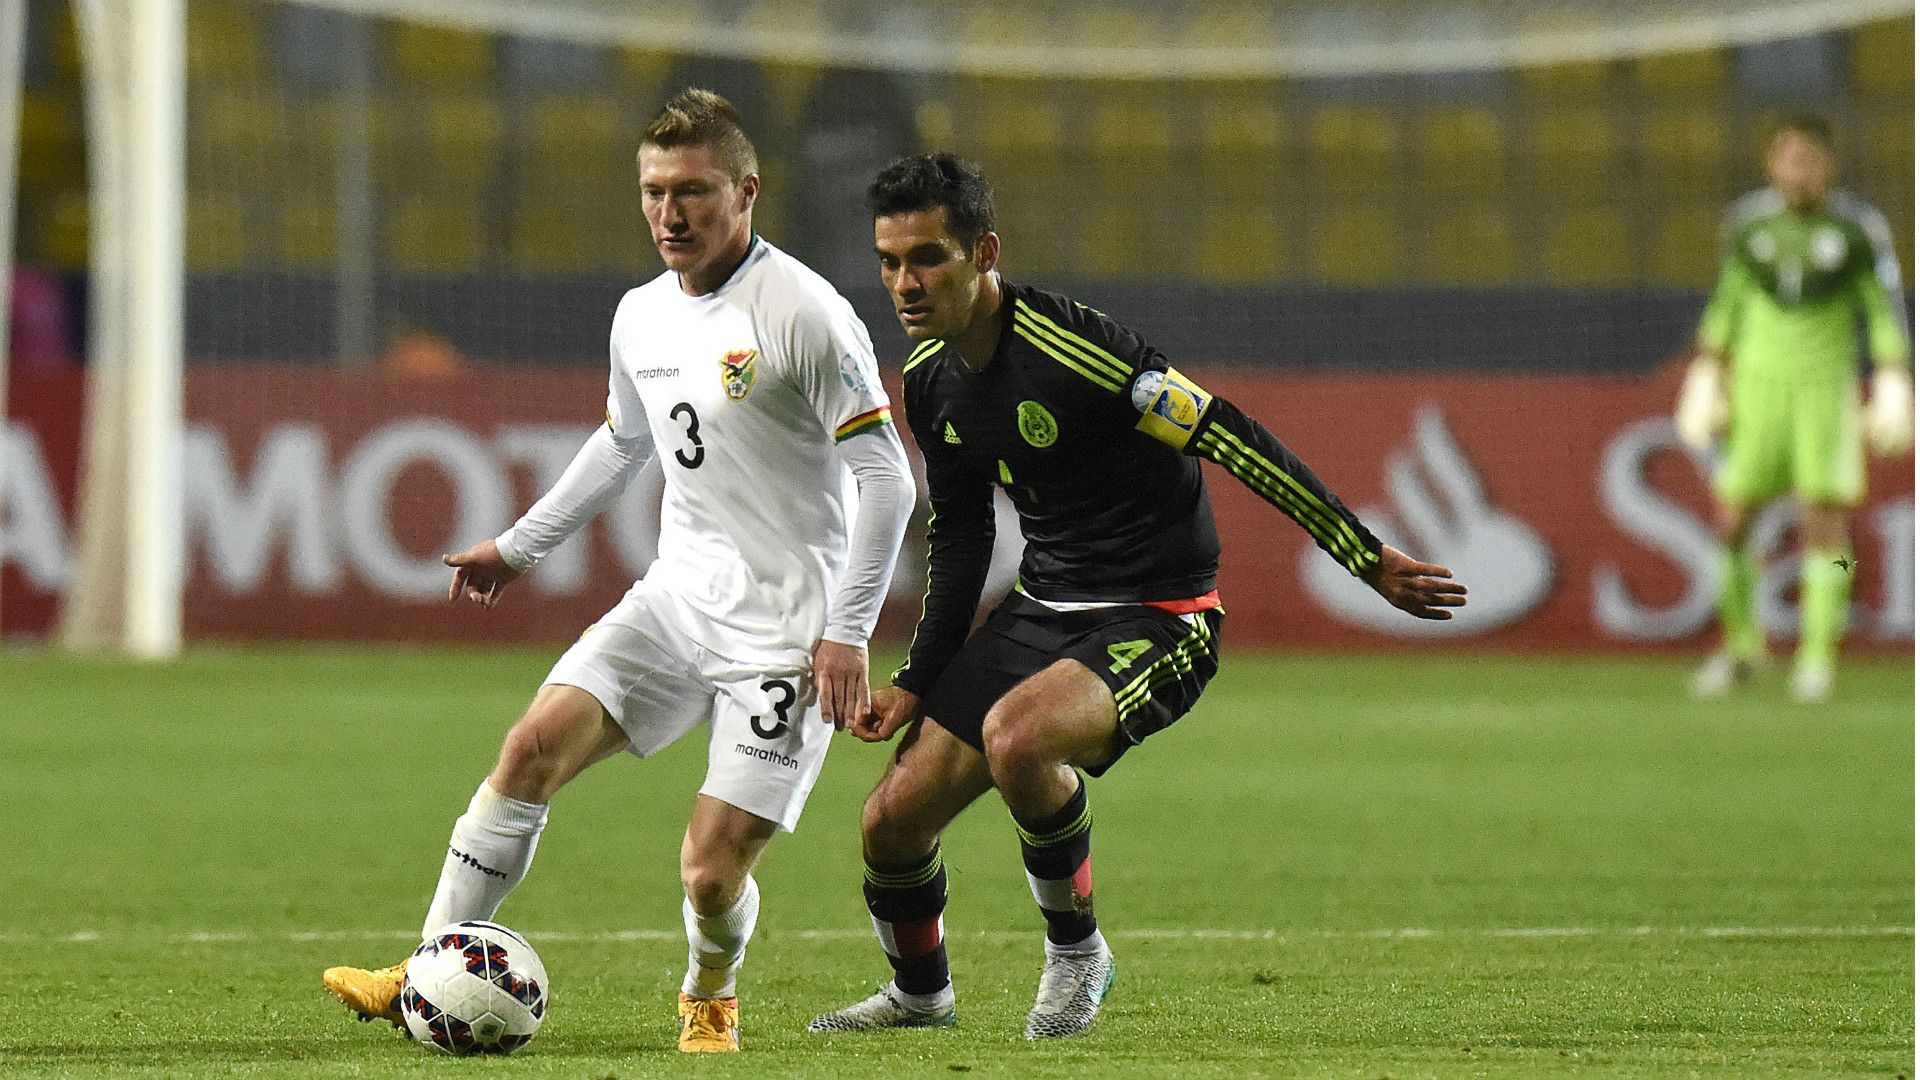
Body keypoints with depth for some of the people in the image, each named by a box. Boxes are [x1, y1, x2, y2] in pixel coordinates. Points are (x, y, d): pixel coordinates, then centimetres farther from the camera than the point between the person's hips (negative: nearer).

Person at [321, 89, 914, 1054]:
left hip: (784, 629, -6)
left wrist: (847, 633, -18)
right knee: (535, 746, -11)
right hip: (677, 598, 6)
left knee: (713, 871, -9)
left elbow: (885, 476, -14)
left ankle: (710, 999, 25)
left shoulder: (803, 314, -15)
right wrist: (520, 545, 29)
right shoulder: (642, 317, 8)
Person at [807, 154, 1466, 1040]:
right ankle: (920, 994, 34)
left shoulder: (1070, 349, -25)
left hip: (1156, 620, -8)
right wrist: (917, 682, 9)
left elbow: (1234, 442, -22)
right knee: (893, 820, 3)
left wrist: (1371, 562, -22)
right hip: (1041, 607, 8)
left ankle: (1076, 950, -11)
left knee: (1014, 737, -36)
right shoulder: (930, 378, 1)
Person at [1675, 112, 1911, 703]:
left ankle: (1817, 656, -1)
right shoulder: (1746, 223, 2)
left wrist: (1893, 388, -7)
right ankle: (1742, 642, 19)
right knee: (1730, 521, -1)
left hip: (1827, 384, -3)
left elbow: (1886, 310, -1)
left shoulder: (1859, 227, -7)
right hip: (1758, 382, 3)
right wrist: (1705, 379, 12)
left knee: (1824, 519, -8)